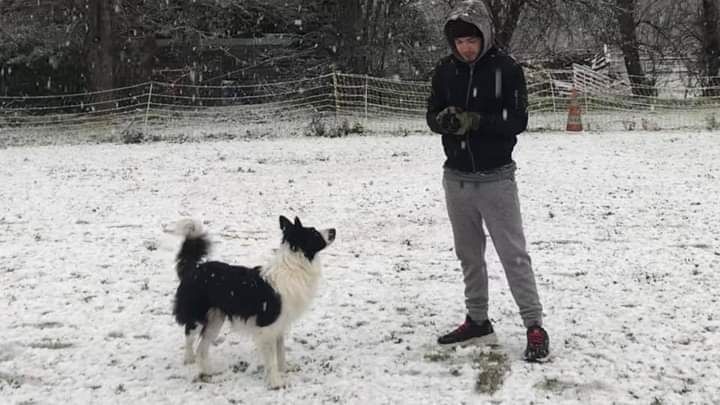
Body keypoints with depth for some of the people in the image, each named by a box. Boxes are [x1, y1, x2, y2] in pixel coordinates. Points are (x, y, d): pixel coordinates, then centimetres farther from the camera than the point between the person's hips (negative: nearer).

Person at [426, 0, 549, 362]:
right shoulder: (445, 70, 3)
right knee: (469, 254, 13)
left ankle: (534, 327, 2)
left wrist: (475, 121, -26)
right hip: (456, 177, 5)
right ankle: (477, 322, 24)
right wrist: (443, 119, -17)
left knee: (513, 254, -4)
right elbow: (431, 115, 7)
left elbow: (518, 120, -12)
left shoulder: (506, 68, -9)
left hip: (496, 178, -4)